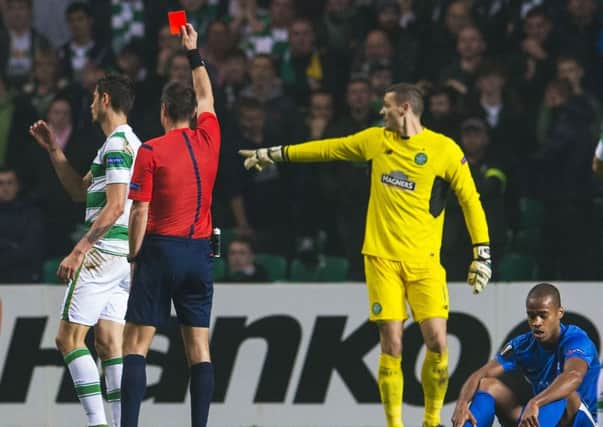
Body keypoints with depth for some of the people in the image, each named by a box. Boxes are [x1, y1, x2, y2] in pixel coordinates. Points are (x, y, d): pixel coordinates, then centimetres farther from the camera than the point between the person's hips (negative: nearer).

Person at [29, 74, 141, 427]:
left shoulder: (117, 145, -12)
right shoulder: (132, 143, 19)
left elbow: (115, 206, -20)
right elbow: (80, 191, 27)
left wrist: (79, 251, -21)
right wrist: (54, 149, 23)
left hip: (103, 253, -10)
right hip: (125, 257, 10)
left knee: (69, 337, -7)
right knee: (110, 343, 6)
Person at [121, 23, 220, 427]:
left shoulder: (151, 151, -6)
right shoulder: (208, 140, 6)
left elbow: (140, 213, -8)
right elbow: (206, 97, 26)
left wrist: (134, 257, 0)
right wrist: (194, 52, 36)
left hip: (161, 248, -4)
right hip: (200, 250, 4)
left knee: (137, 342, -3)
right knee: (199, 345, 4)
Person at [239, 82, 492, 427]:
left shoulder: (445, 150, -2)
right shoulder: (376, 140, 9)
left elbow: (471, 201, 2)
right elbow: (328, 149, 22)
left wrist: (482, 253, -5)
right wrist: (272, 154, 27)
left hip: (425, 261, -2)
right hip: (383, 257, 2)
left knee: (437, 343, -10)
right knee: (392, 344, -6)